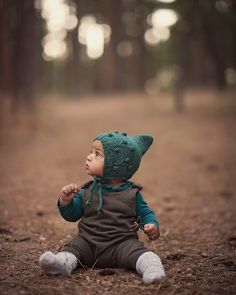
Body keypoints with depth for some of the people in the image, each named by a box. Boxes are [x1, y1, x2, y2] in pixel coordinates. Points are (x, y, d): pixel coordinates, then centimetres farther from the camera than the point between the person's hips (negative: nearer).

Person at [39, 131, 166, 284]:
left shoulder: (131, 193, 1)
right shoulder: (87, 191, 8)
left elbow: (146, 214, 9)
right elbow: (71, 215, 9)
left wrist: (152, 226, -13)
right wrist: (66, 201, -11)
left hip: (122, 244, -3)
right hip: (88, 242, 3)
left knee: (136, 249, -29)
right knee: (73, 247, -21)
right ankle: (64, 262, -46)